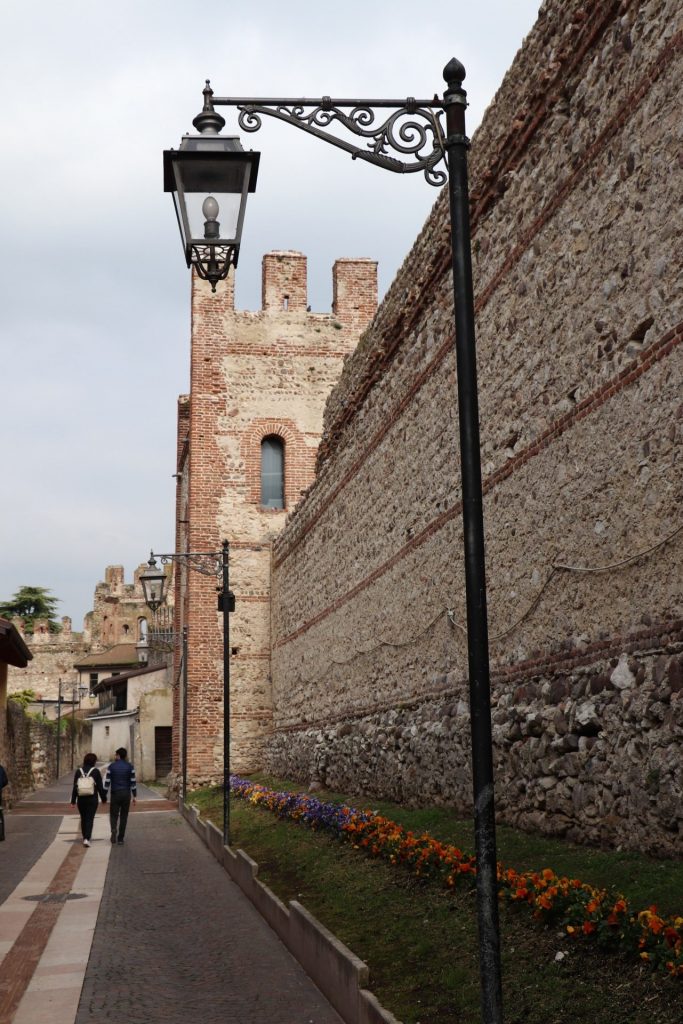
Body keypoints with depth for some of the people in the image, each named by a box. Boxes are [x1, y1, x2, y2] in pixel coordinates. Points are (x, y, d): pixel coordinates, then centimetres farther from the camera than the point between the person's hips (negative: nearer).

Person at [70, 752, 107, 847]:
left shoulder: (78, 771, 0)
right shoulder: (95, 771, -7)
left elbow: (75, 788, 0)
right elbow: (100, 787, -5)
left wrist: (73, 801, 3)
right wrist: (104, 798, 6)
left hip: (81, 799, 3)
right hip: (92, 799, -3)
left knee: (83, 818, 18)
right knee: (90, 819, -2)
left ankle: (85, 836, 30)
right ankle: (87, 839, -17)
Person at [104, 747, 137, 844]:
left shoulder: (111, 767, -3)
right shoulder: (130, 767, -1)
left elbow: (107, 782, -4)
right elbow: (133, 782, -4)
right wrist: (135, 796, 2)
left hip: (115, 794, -1)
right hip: (126, 794, 1)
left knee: (114, 815, 10)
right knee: (123, 816, 9)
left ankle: (114, 830, -19)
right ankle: (120, 838, 8)